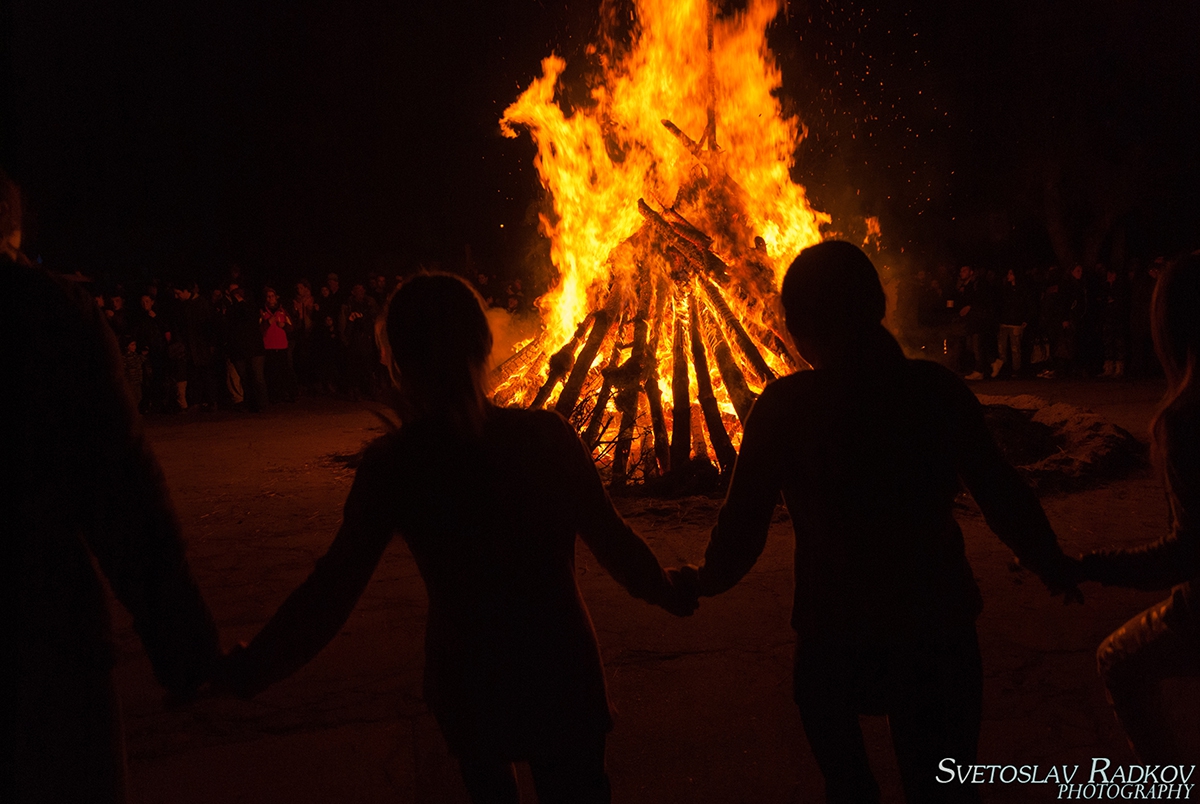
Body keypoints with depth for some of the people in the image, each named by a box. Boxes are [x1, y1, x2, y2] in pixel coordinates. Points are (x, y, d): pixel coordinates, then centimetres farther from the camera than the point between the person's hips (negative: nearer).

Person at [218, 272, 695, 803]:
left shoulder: (393, 465, -15)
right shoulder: (546, 435, -12)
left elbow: (330, 593, -12)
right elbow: (612, 541, -4)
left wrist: (245, 671, 2)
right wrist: (676, 593, 15)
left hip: (468, 688, 0)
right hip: (562, 678, 0)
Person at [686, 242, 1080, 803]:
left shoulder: (785, 405, -12)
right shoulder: (937, 389, -7)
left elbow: (742, 529, -9)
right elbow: (1006, 502, -3)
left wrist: (705, 581, 11)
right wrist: (1055, 570, 16)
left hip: (833, 638, -1)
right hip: (939, 634, 2)